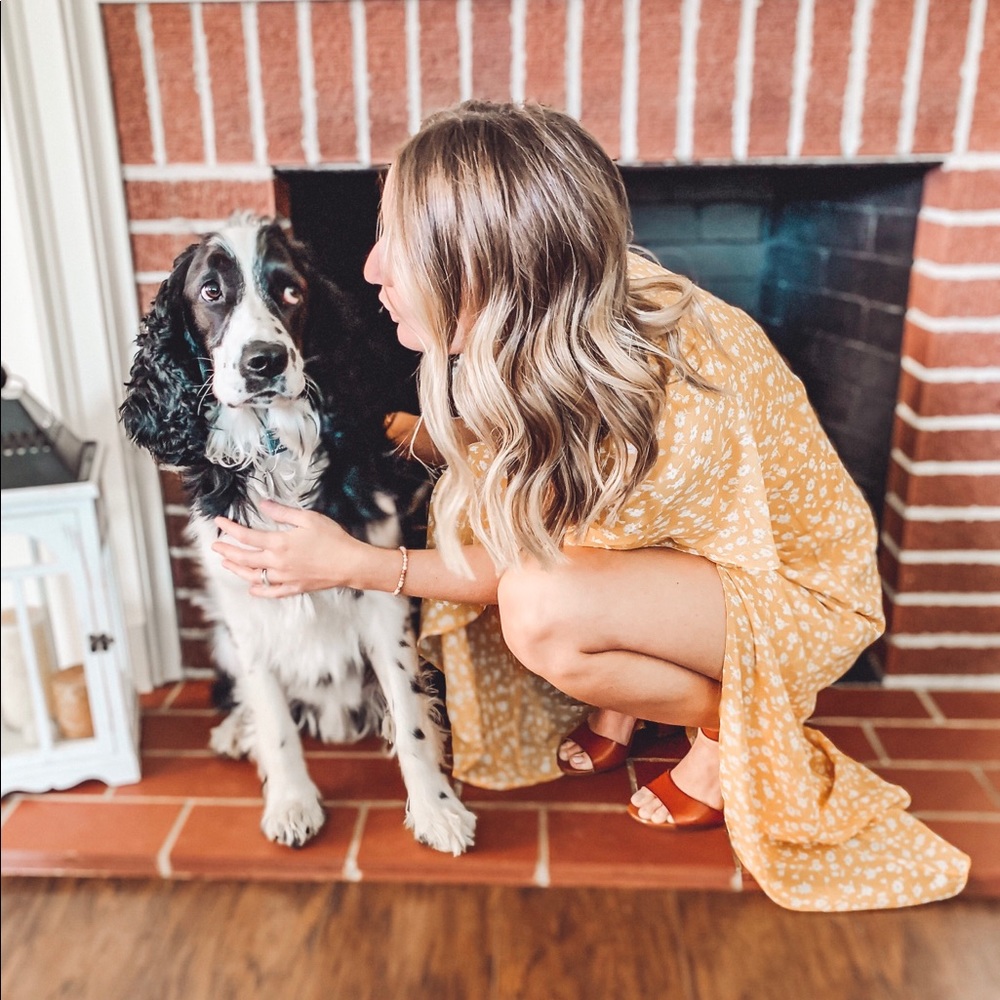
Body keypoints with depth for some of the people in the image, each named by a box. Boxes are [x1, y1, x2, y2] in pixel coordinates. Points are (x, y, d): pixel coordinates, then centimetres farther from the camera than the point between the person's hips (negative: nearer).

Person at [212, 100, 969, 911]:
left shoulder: (662, 414, -38)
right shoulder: (569, 311, -18)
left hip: (798, 591, -7)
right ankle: (613, 711, 10)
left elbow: (531, 572, -21)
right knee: (475, 507, -10)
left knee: (539, 608, -32)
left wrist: (352, 563, -19)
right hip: (696, 541, 7)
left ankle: (735, 726, -1)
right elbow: (489, 440, 2)